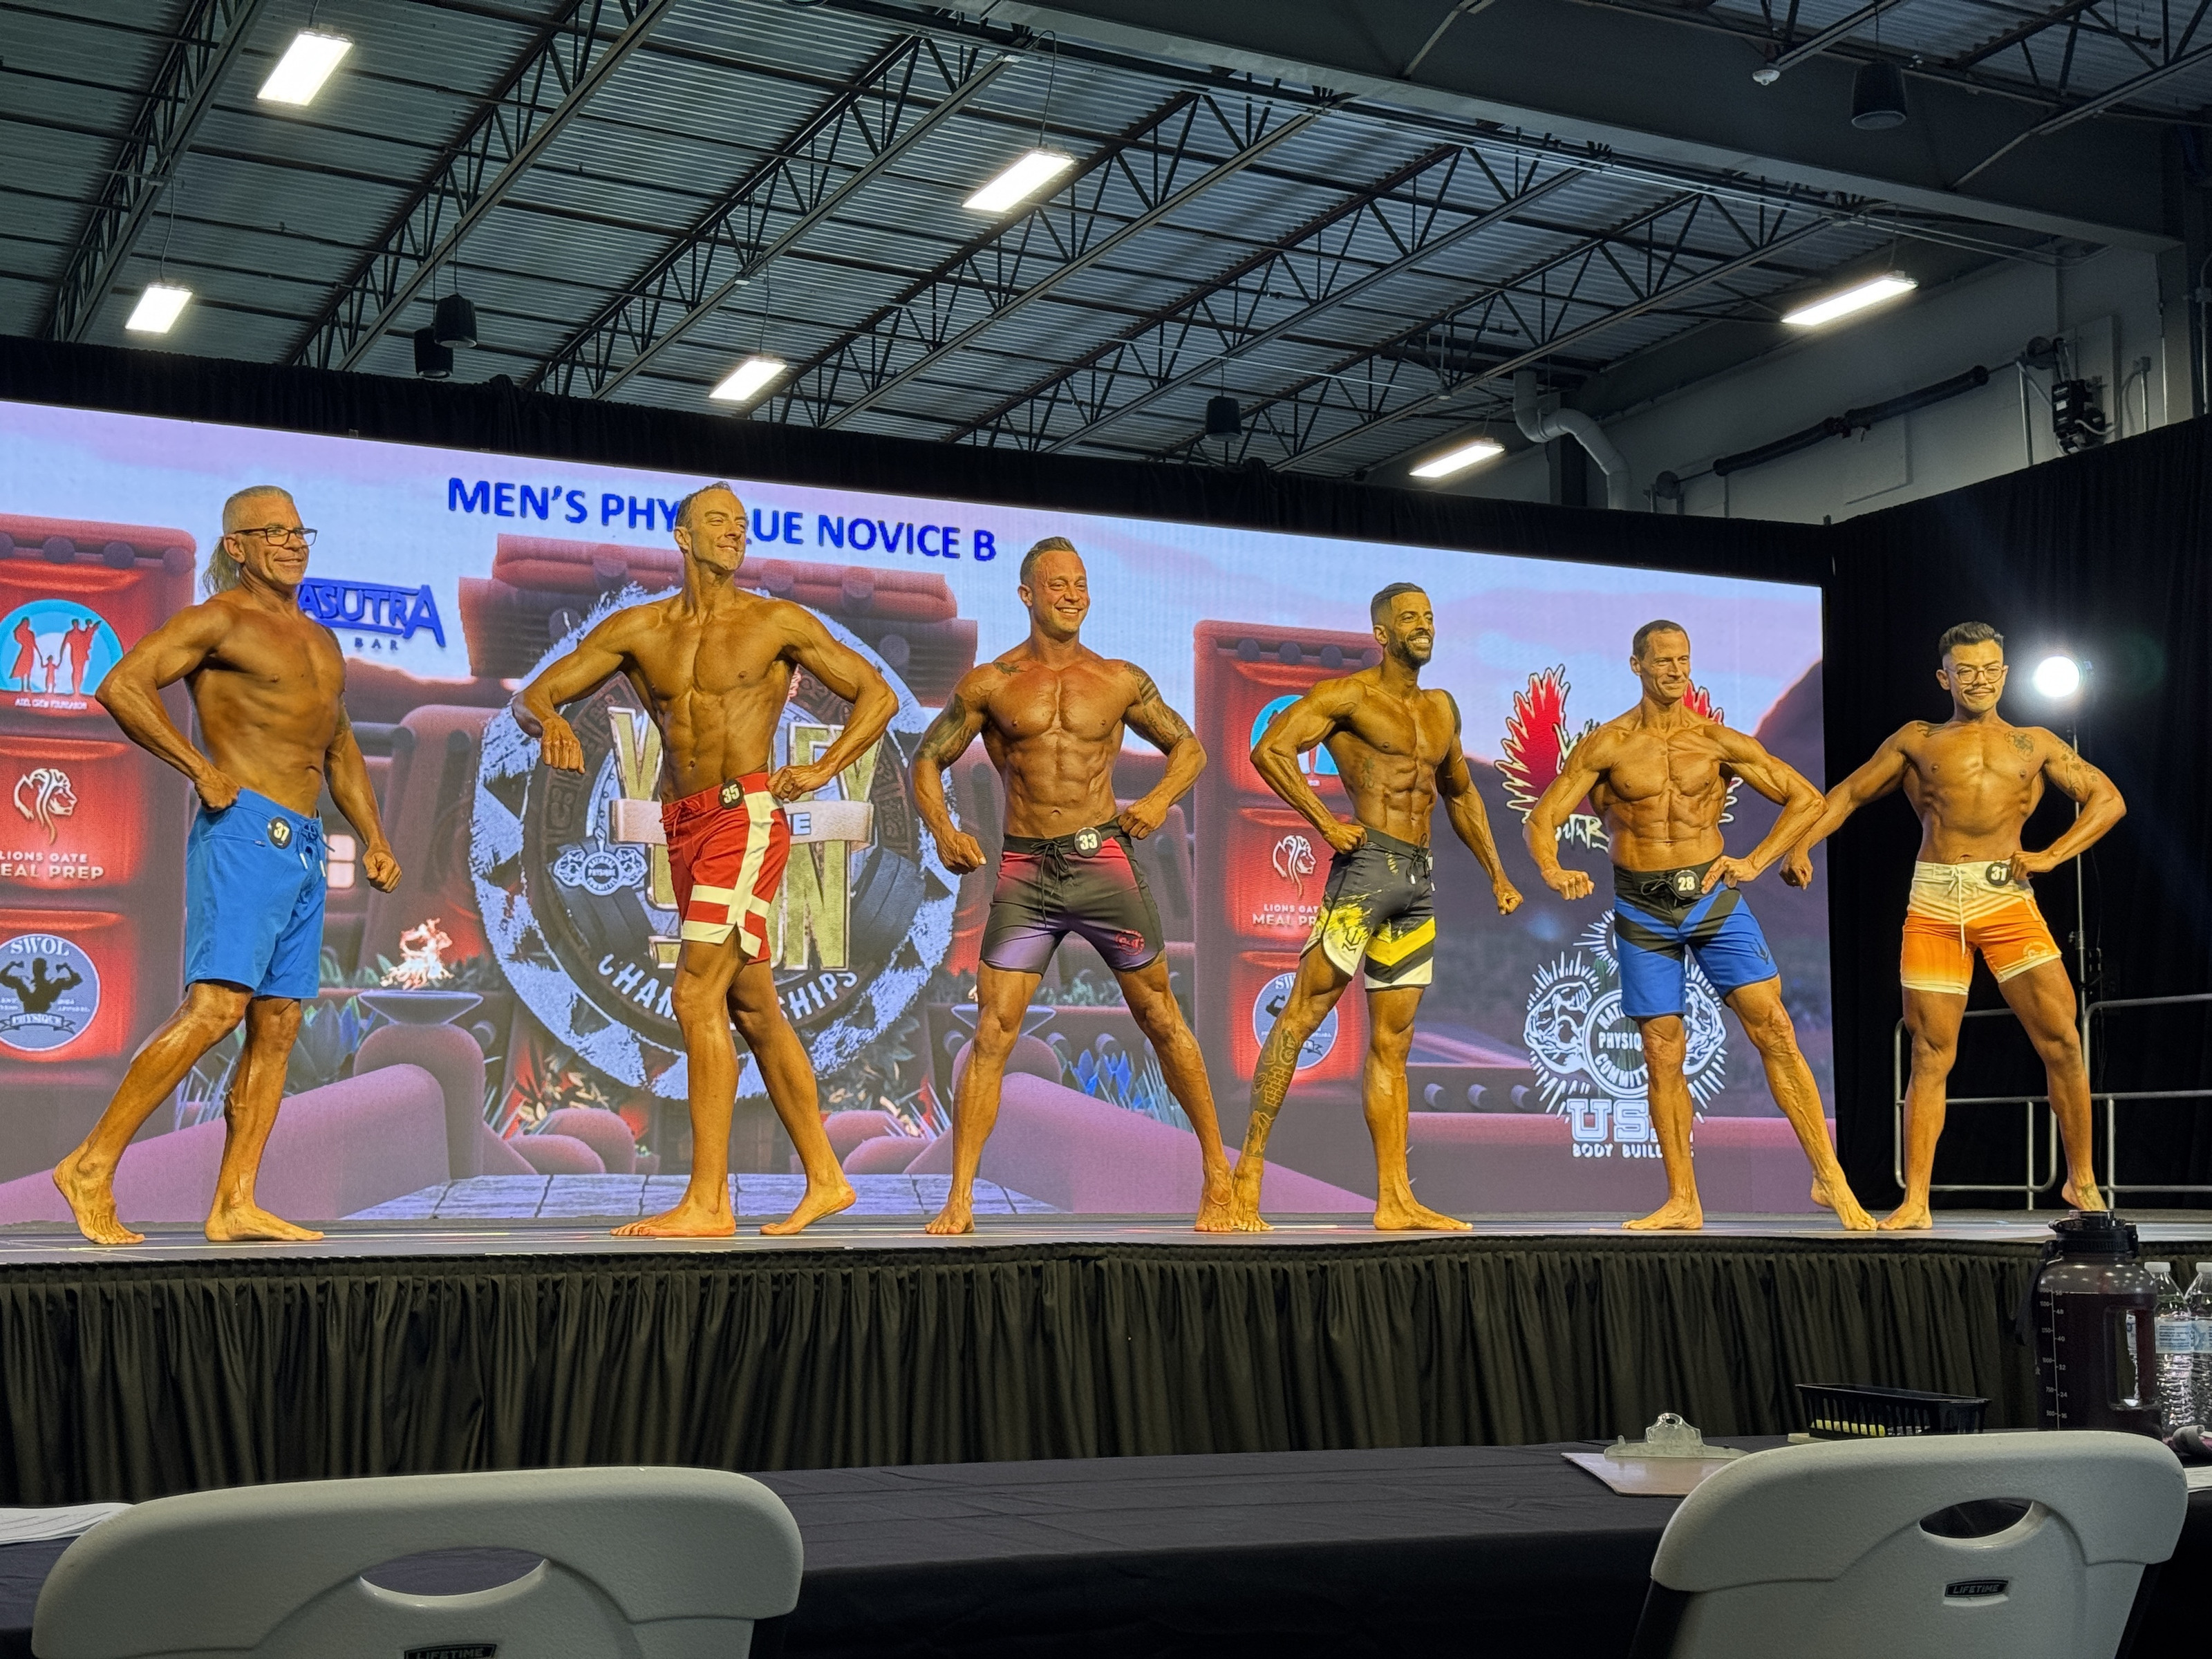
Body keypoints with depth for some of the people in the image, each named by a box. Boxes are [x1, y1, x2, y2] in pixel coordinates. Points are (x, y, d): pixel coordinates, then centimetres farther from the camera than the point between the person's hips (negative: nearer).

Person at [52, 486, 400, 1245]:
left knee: (278, 1026, 3)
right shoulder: (219, 621, -3)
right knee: (215, 1008, -17)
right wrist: (201, 769, -15)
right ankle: (91, 1167, -11)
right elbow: (122, 686, -15)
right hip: (244, 832, -8)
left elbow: (341, 750, 30)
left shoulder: (321, 641, 22)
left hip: (303, 845, 8)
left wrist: (373, 838, 19)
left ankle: (234, 1205, 4)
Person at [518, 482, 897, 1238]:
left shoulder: (777, 623, 2)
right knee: (752, 1006, 10)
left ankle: (707, 1201, -13)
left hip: (744, 814, -6)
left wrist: (824, 768, -10)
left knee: (697, 992, -15)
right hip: (683, 827, 6)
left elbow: (878, 696, 5)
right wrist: (552, 722, -14)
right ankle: (824, 1179, 19)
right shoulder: (637, 629, 11)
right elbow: (537, 692, 10)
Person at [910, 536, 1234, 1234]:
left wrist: (1161, 798, -2)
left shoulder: (1121, 680, 7)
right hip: (1024, 872, 0)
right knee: (992, 1031, -8)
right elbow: (928, 760, 11)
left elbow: (1188, 746, 18)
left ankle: (1219, 1174, 17)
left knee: (1162, 1020, 5)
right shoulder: (989, 685, 5)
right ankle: (959, 1199, -4)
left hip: (1103, 862, 0)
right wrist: (943, 830, -6)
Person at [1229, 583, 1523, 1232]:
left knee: (1393, 1043, 8)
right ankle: (1249, 1167, -12)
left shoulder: (1441, 708, 20)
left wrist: (1496, 875, 26)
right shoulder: (1350, 695, -2)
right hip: (1368, 865, -7)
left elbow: (1460, 794, 31)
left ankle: (1395, 1200, 8)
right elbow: (1270, 749, -13)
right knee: (1304, 1010, -12)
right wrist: (1326, 822, -16)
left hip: (1421, 878, 7)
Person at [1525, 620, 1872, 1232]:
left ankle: (1829, 1179, -6)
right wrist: (1553, 872, -21)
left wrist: (1754, 862, -6)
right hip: (1642, 910, 0)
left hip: (1713, 898, 0)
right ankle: (1683, 1203, 10)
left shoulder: (1719, 742, 1)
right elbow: (1543, 818, 0)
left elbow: (1807, 799, 6)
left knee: (1774, 1030, -11)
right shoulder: (1605, 746, 0)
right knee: (1662, 1053, 3)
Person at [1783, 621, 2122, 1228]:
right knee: (1931, 1054, -1)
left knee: (2062, 1040, -6)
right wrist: (1802, 845, 3)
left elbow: (2108, 799, 15)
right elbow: (1849, 793, 19)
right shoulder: (1916, 741, 16)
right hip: (1934, 904, 0)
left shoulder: (2035, 744, 17)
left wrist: (2051, 855, 1)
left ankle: (2082, 1181, 10)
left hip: (2007, 899, 0)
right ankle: (1915, 1202, 2)